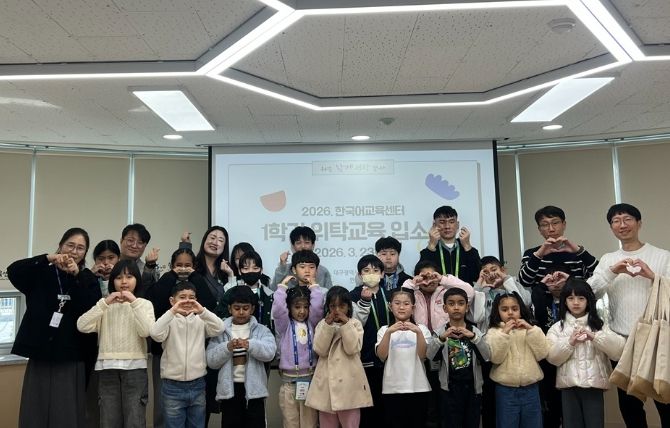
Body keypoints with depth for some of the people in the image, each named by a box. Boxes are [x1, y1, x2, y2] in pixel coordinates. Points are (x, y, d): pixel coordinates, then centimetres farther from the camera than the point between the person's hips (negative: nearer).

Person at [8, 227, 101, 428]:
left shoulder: (88, 279, 6)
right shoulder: (42, 273, 6)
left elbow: (93, 311, -10)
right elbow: (13, 271, -12)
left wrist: (76, 275, -17)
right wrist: (48, 258, -23)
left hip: (71, 359, -1)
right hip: (40, 355, 1)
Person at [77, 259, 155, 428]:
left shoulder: (144, 303, 8)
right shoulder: (105, 304, 11)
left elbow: (146, 331, -11)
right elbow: (82, 326, -5)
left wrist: (134, 302, -14)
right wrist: (105, 303, -12)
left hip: (135, 367, -2)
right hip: (107, 368, 2)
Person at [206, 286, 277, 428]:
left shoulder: (261, 330, 3)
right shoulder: (221, 331, 4)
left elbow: (269, 352, -14)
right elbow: (211, 361, -3)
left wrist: (249, 344, -30)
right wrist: (227, 347, -19)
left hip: (254, 388, -1)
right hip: (229, 389, 1)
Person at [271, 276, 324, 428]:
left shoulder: (312, 323, 7)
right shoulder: (285, 325, 2)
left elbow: (318, 305, -7)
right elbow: (278, 307, -13)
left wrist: (313, 286, 4)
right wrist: (283, 285, -3)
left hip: (310, 379, 2)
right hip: (289, 381, -1)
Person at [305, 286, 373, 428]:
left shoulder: (355, 324, 2)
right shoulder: (322, 324, 7)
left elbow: (352, 349, -12)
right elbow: (320, 350, -6)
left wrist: (345, 324, -15)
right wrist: (328, 325, -14)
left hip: (349, 384, -2)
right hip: (326, 383, 2)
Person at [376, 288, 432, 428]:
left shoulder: (421, 329, 5)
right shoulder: (385, 330, 5)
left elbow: (423, 355, -8)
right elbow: (381, 356, -8)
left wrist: (418, 332, -21)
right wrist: (389, 332, -21)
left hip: (418, 388, 0)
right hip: (392, 389, 0)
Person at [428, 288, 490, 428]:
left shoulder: (474, 331, 1)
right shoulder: (441, 331, -3)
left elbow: (487, 357, -11)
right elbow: (428, 355, -17)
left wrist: (473, 336, -27)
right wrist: (442, 337, -34)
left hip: (472, 386, 2)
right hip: (450, 388, -2)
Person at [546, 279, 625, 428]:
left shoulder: (599, 325, 6)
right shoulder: (557, 328, 4)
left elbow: (619, 349, -7)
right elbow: (552, 357, -5)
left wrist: (595, 337, -19)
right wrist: (570, 342, -17)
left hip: (594, 384, 0)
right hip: (569, 385, 0)